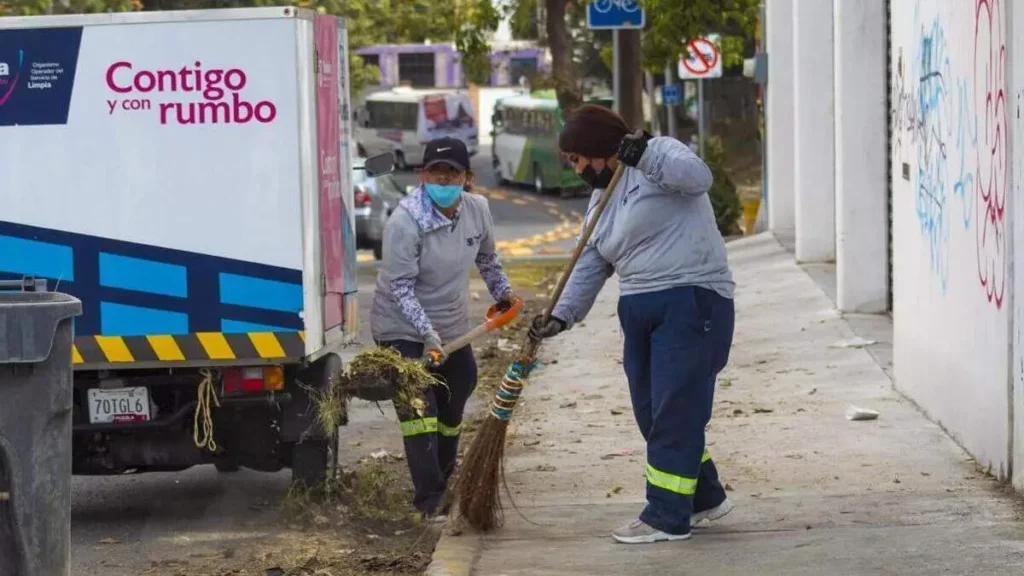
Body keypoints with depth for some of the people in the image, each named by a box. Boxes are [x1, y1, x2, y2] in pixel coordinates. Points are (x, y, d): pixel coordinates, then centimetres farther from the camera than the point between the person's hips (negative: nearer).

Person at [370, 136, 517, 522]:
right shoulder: (405, 221, -25)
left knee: (453, 409, 18)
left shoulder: (477, 210, -7)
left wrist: (502, 291, 23)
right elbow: (400, 287, -26)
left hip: (452, 328, 7)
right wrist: (427, 333, -34)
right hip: (402, 330, -7)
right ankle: (429, 503, -19)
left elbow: (486, 257, 16)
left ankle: (443, 486, 38)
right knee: (419, 412, -16)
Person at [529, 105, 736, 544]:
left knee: (673, 411, -8)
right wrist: (561, 317, 6)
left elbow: (697, 176, -24)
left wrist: (643, 154, -34)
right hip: (640, 311, 9)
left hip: (692, 301, -9)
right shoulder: (601, 199, 19)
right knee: (652, 413, 12)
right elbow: (589, 266, 17)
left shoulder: (659, 154, -4)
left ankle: (667, 517, -5)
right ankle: (705, 497, 26)